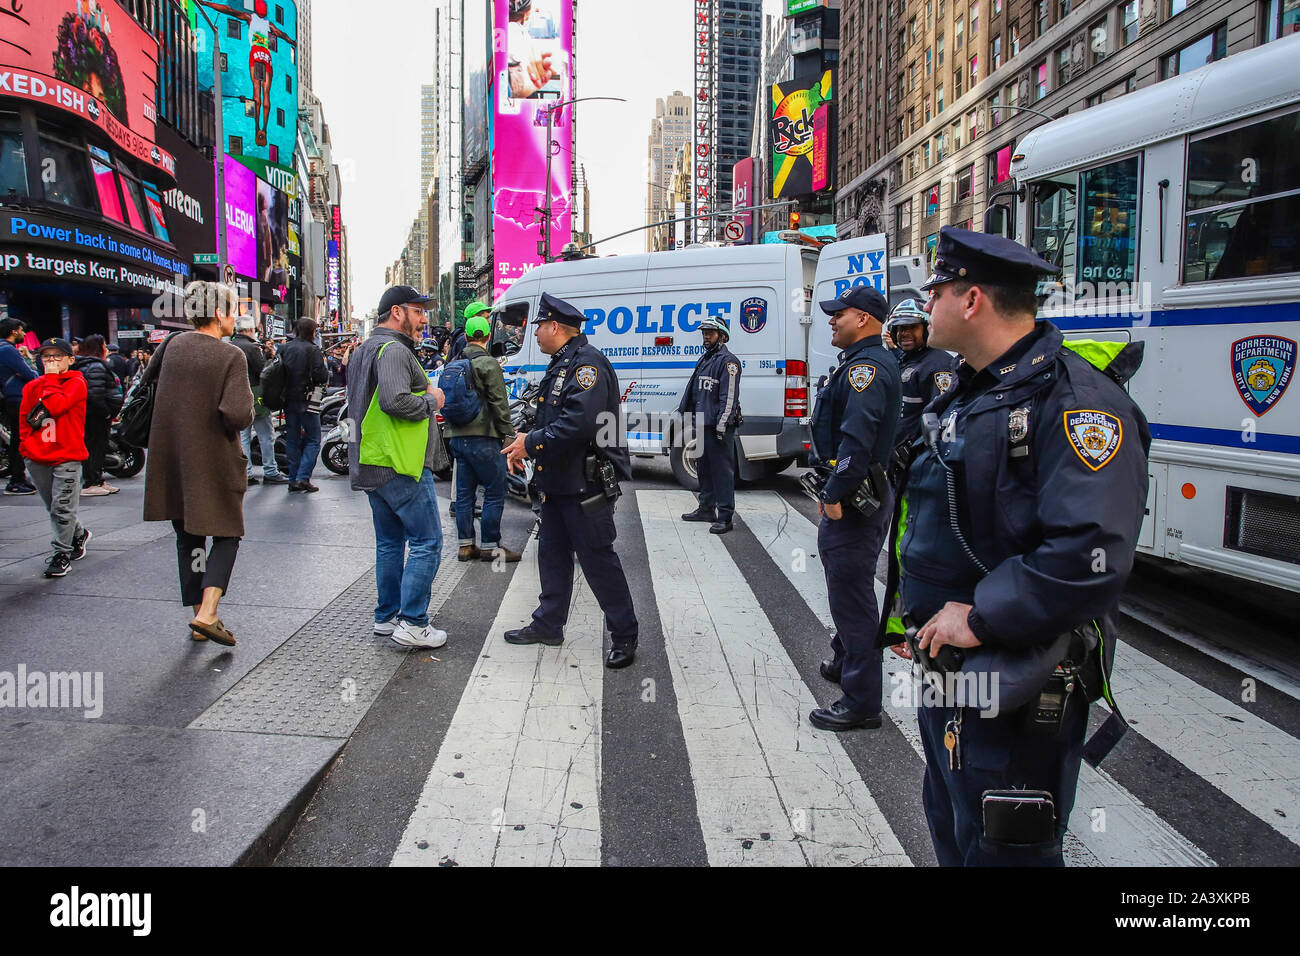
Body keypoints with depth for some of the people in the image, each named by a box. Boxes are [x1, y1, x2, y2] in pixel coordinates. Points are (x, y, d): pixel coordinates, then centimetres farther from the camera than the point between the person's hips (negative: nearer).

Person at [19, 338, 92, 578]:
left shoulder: (76, 383, -4)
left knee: (63, 507, -6)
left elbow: (56, 406, -21)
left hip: (67, 456, -5)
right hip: (37, 458, 5)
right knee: (53, 507, 15)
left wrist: (51, 378, -13)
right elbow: (24, 420, 16)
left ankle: (62, 553, 3)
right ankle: (78, 535, 36)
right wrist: (27, 446, 6)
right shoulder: (32, 386, 9)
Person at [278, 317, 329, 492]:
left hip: (288, 400, 6)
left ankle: (293, 479, 14)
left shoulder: (283, 348, 6)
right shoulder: (312, 350, -10)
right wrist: (326, 370, 5)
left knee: (292, 440, 12)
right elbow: (321, 377, -16)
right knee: (313, 440, 2)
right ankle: (303, 477, -9)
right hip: (306, 400, -6)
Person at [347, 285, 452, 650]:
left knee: (390, 542, 17)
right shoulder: (394, 350, -14)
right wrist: (431, 400, -11)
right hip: (402, 467, -10)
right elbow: (395, 400, -29)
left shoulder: (364, 350, 19)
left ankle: (386, 617, 23)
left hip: (372, 465, 10)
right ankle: (412, 624, -4)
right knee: (427, 542, -4)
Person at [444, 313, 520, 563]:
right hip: (483, 438, -8)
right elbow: (499, 403, -13)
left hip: (457, 438, 8)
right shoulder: (488, 364, -9)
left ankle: (465, 545, 16)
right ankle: (490, 546, 2)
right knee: (495, 493, 0)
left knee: (464, 493, 12)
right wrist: (509, 433, -7)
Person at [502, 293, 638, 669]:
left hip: (585, 485, -10)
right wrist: (524, 446, 5)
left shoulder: (587, 363, -17)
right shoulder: (561, 364, 16)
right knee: (552, 554, 17)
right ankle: (548, 624, 29)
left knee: (597, 559, -3)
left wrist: (532, 443, -20)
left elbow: (579, 424, -29)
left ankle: (624, 635, 8)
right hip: (557, 482, 10)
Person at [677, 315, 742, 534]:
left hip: (720, 427, -10)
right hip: (703, 425, 10)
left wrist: (722, 425, -21)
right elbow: (693, 391, 26)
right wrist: (682, 413, 23)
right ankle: (706, 509, 29)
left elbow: (729, 397, -17)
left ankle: (725, 517, -4)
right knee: (704, 468, 17)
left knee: (722, 470, -7)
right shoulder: (704, 360, 19)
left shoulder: (728, 361, -10)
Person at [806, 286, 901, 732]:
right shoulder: (867, 362, 18)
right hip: (861, 494, 11)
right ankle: (845, 663, 42)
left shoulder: (866, 366, -18)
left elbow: (857, 439, -28)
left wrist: (835, 494, -24)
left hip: (853, 499, -11)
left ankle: (861, 703, 2)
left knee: (851, 595, -6)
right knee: (848, 588, 24)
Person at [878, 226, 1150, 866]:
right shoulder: (968, 393, 12)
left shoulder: (1075, 397, -19)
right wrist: (907, 613, 15)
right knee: (950, 832, 23)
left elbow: (1092, 551, -31)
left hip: (1012, 688, -9)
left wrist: (982, 619, -24)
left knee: (1000, 850, 6)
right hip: (942, 663, 9)